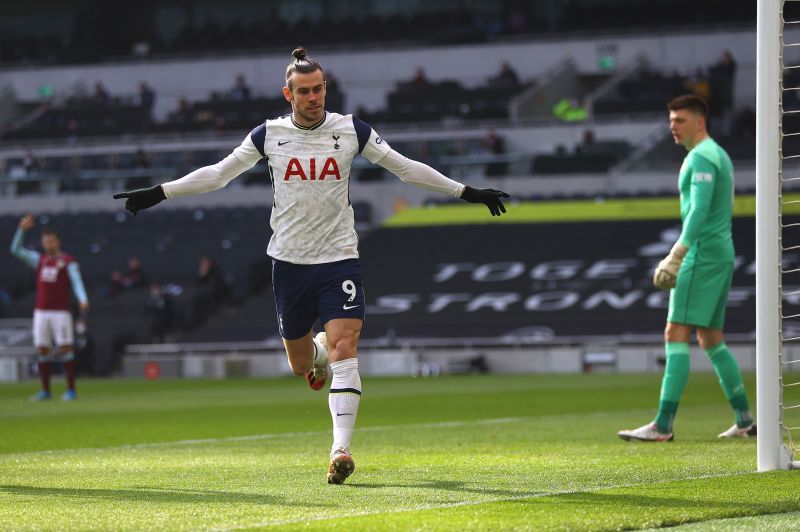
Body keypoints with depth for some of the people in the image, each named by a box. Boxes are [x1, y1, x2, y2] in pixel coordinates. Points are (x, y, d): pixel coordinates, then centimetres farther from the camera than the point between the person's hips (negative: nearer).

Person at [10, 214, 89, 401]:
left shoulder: (68, 261, 0)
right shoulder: (39, 259, 14)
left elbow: (77, 284, -10)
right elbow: (16, 250, 8)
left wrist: (83, 300, -28)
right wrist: (22, 229, -3)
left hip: (61, 312, -5)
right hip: (41, 312, 5)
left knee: (65, 349, -8)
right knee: (43, 351, 4)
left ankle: (71, 390, -5)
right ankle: (45, 391, 8)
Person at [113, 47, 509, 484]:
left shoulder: (351, 130, -1)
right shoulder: (269, 135, 0)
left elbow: (406, 168, 7)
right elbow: (217, 174, 8)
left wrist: (465, 192, 6)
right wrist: (159, 193, 4)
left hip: (339, 256, -1)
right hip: (289, 260, 1)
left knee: (344, 348, -18)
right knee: (300, 363, 8)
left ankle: (341, 451, -20)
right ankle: (318, 352, 48)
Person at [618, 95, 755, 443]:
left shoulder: (701, 157, -12)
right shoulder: (720, 155, 20)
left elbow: (699, 211, -22)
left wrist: (677, 255, -28)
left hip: (703, 254, -10)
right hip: (722, 253, 10)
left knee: (676, 335, -13)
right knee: (711, 340, 14)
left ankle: (663, 425, -19)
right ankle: (744, 421, 14)